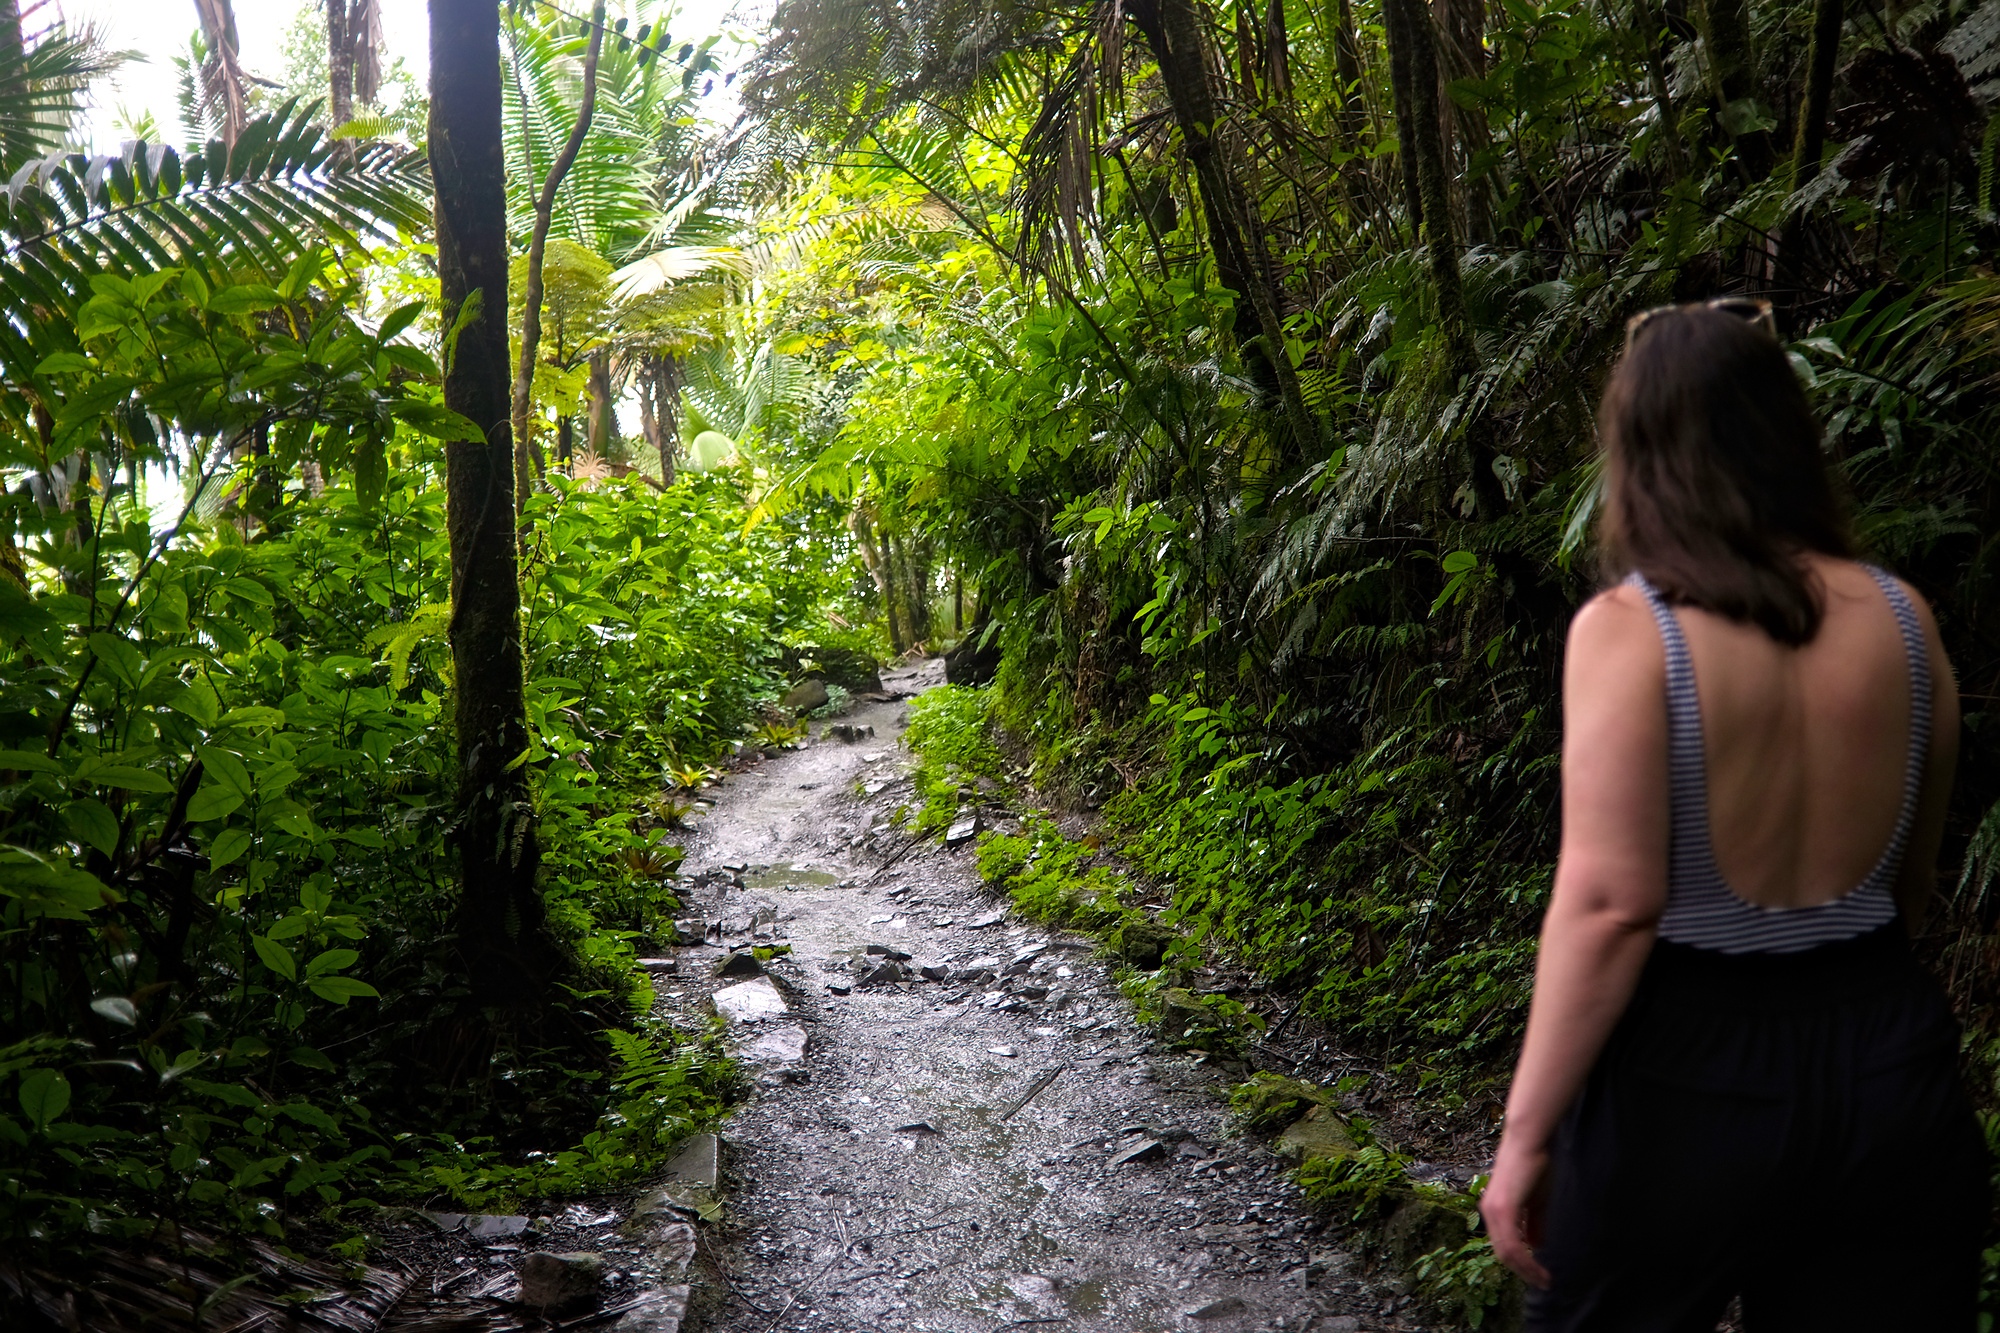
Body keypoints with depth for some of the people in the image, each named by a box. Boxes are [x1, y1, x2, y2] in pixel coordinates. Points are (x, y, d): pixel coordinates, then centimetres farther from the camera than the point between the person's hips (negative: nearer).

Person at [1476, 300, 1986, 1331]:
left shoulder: (1627, 628, -15)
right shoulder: (1899, 617, 1)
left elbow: (1609, 904, -21)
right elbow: (1913, 882, 13)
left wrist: (1526, 1132, -15)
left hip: (1691, 1066, -4)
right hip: (1889, 1049, 5)